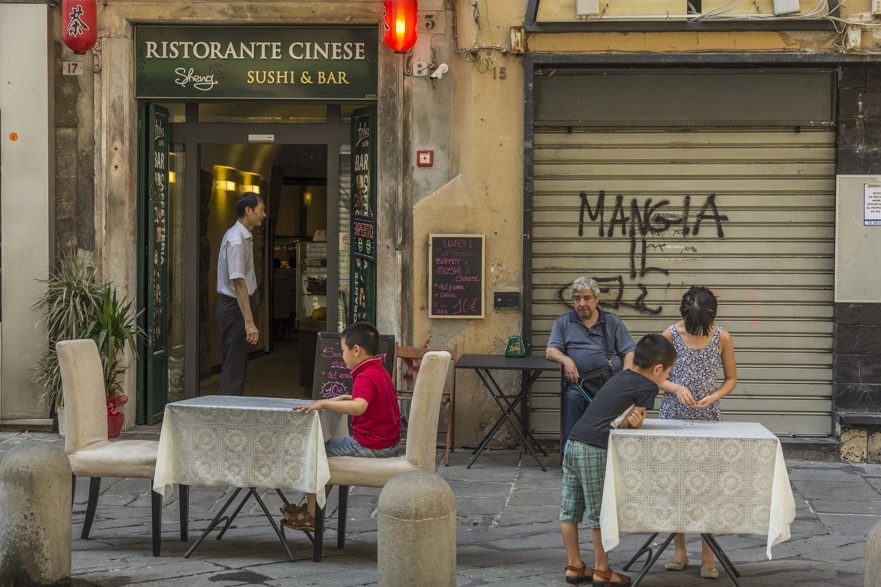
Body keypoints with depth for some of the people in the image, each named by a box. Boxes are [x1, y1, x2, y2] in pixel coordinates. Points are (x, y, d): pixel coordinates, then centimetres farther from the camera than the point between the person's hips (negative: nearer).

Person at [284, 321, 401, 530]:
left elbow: (359, 407, -39)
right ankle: (313, 507, 30)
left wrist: (323, 403, -36)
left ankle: (311, 515, 6)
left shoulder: (366, 377, -20)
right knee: (332, 447, 28)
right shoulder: (381, 372, 12)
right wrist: (345, 398, 24)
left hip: (370, 446, -10)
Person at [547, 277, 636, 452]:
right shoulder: (563, 322, 20)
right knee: (571, 397, -35)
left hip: (611, 380, 1)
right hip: (579, 383, 0)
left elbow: (629, 352, 13)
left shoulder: (612, 321, 20)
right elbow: (550, 351, 9)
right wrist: (566, 360, -14)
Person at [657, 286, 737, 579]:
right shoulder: (671, 335, -4)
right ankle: (679, 551, 16)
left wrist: (713, 397, -13)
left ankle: (708, 557, 3)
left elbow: (731, 378, 6)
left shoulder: (722, 338, -3)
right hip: (673, 417, 1)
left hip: (708, 419, -1)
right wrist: (676, 388, -16)